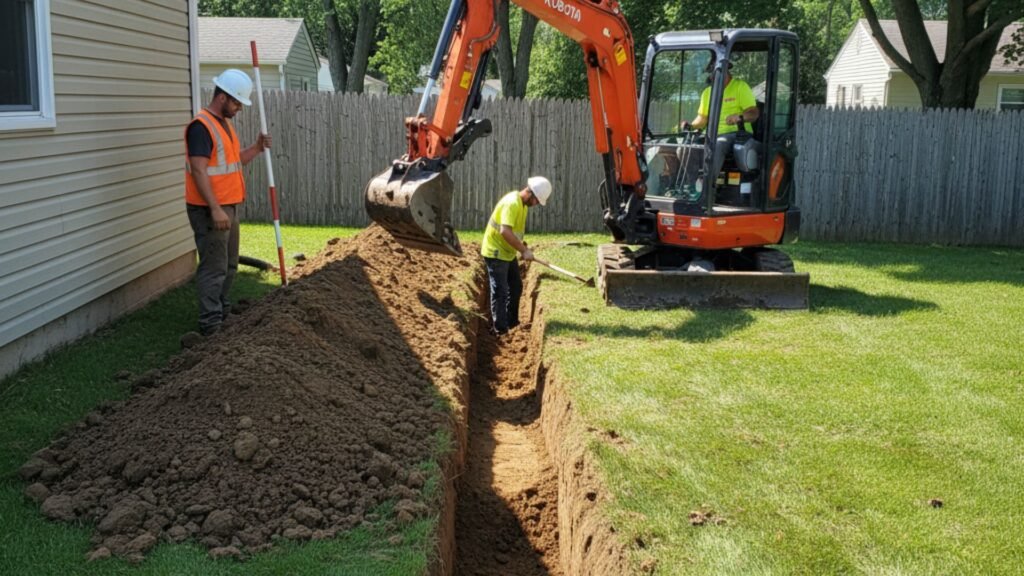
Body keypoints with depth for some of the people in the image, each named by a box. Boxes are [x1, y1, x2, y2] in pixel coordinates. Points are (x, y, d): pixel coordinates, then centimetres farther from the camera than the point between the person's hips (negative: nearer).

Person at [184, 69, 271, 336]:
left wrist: (256, 148, 5)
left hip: (229, 207, 10)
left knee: (229, 265, 18)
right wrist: (215, 209, -26)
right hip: (209, 210, -10)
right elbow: (199, 171, -23)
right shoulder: (201, 126, -17)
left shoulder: (225, 123, 14)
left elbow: (233, 161, 23)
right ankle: (210, 324, -3)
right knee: (214, 268, -7)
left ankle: (221, 311, 30)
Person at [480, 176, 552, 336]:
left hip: (508, 253, 10)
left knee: (516, 287, 17)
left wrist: (522, 247, 4)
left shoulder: (523, 204, 6)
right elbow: (505, 231, -35)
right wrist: (524, 250, -30)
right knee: (500, 292, -6)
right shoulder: (512, 203, -25)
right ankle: (500, 329, 0)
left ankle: (512, 322, 30)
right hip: (495, 253, -10)